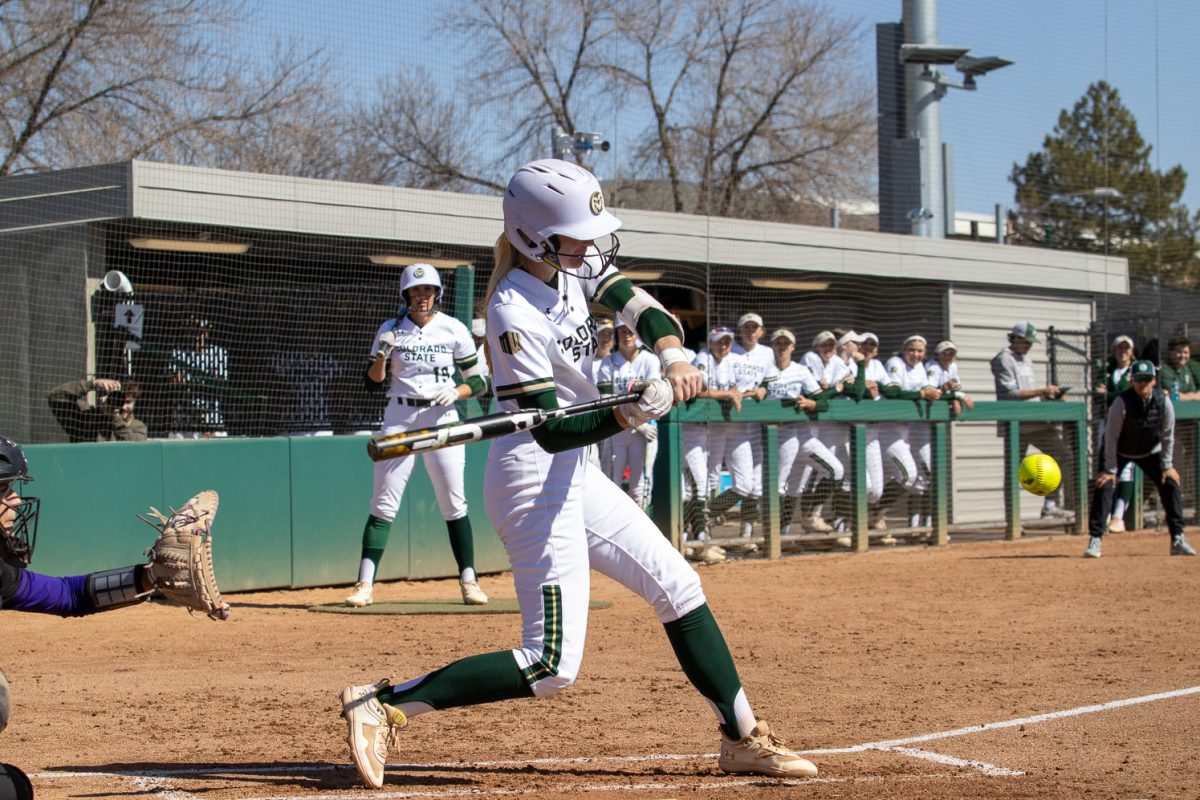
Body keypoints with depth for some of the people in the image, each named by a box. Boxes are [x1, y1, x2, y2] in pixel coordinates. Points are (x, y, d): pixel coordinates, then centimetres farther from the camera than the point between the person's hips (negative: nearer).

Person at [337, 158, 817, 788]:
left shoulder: (574, 270, 3)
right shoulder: (515, 315, -22)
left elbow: (645, 310, -5)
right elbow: (550, 429, -24)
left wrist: (672, 356, -26)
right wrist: (626, 416, -40)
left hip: (575, 476, 9)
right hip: (534, 481, -9)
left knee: (678, 587, 13)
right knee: (552, 665, -13)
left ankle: (742, 738, 23)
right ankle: (383, 705, -9)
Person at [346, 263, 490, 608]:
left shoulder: (454, 330, 2)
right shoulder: (391, 330, 4)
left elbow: (478, 382, 5)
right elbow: (374, 380, 5)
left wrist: (456, 392, -15)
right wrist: (381, 355, -15)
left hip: (442, 418, 0)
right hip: (400, 417, 0)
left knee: (454, 505, 0)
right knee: (383, 503, -4)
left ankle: (469, 581, 9)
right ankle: (365, 585, -5)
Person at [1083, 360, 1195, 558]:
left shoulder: (1163, 402, -21)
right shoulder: (1122, 403, -30)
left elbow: (1167, 435, -7)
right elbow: (1111, 438, -23)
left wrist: (1167, 465, -7)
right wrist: (1111, 469, -22)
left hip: (1151, 451, 3)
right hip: (1121, 451, -3)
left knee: (1171, 483, -7)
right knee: (1104, 485, -19)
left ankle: (1178, 539, 1)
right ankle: (1095, 540, -14)